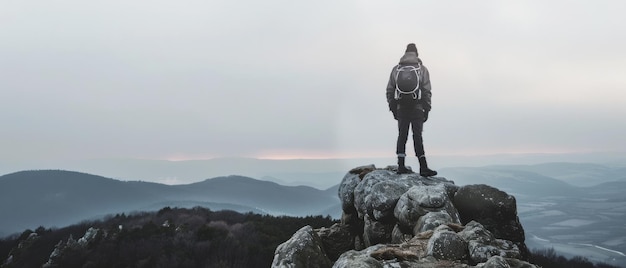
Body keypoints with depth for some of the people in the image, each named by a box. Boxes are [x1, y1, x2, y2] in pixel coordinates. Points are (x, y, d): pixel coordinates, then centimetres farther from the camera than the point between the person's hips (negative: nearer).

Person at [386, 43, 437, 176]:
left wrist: (393, 108, 11)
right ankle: (423, 167, -1)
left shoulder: (396, 69, 7)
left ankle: (401, 166, 5)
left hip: (401, 109, 2)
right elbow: (427, 91, -2)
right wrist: (426, 110, 4)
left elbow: (390, 90, 6)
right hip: (417, 109, -2)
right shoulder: (422, 69, 1)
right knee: (418, 137, 0)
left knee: (402, 136, 6)